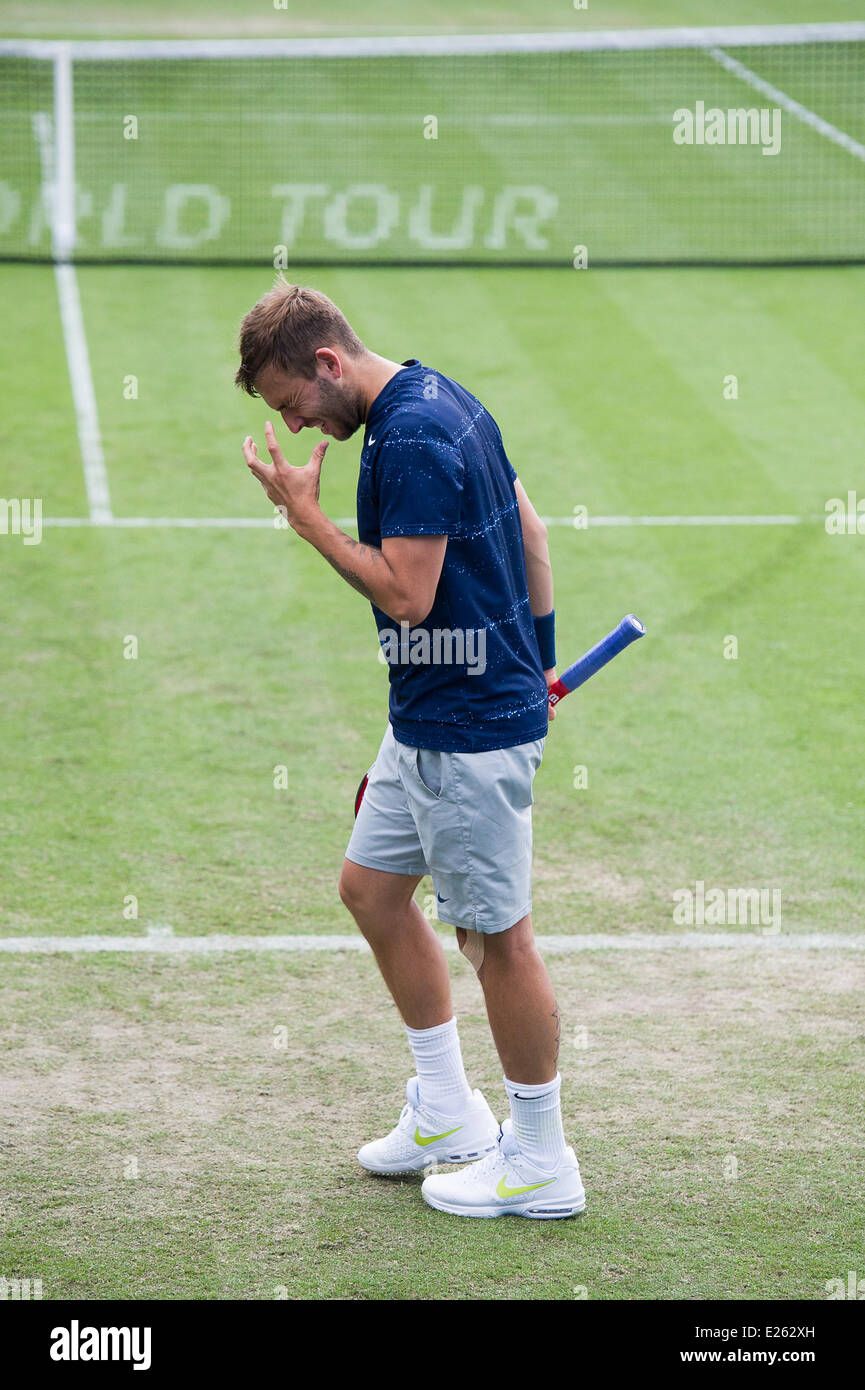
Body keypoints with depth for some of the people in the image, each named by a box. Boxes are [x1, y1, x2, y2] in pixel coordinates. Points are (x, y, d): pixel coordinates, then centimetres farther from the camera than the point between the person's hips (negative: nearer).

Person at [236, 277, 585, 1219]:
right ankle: (447, 1113, 27)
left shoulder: (410, 440, -22)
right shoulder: (441, 398, 10)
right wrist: (538, 659, 22)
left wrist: (305, 514, -16)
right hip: (428, 718, 11)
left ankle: (540, 1162, 12)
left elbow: (407, 594, -24)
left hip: (470, 726, -11)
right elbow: (530, 532, 17)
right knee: (370, 886, 17)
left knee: (496, 932, -1)